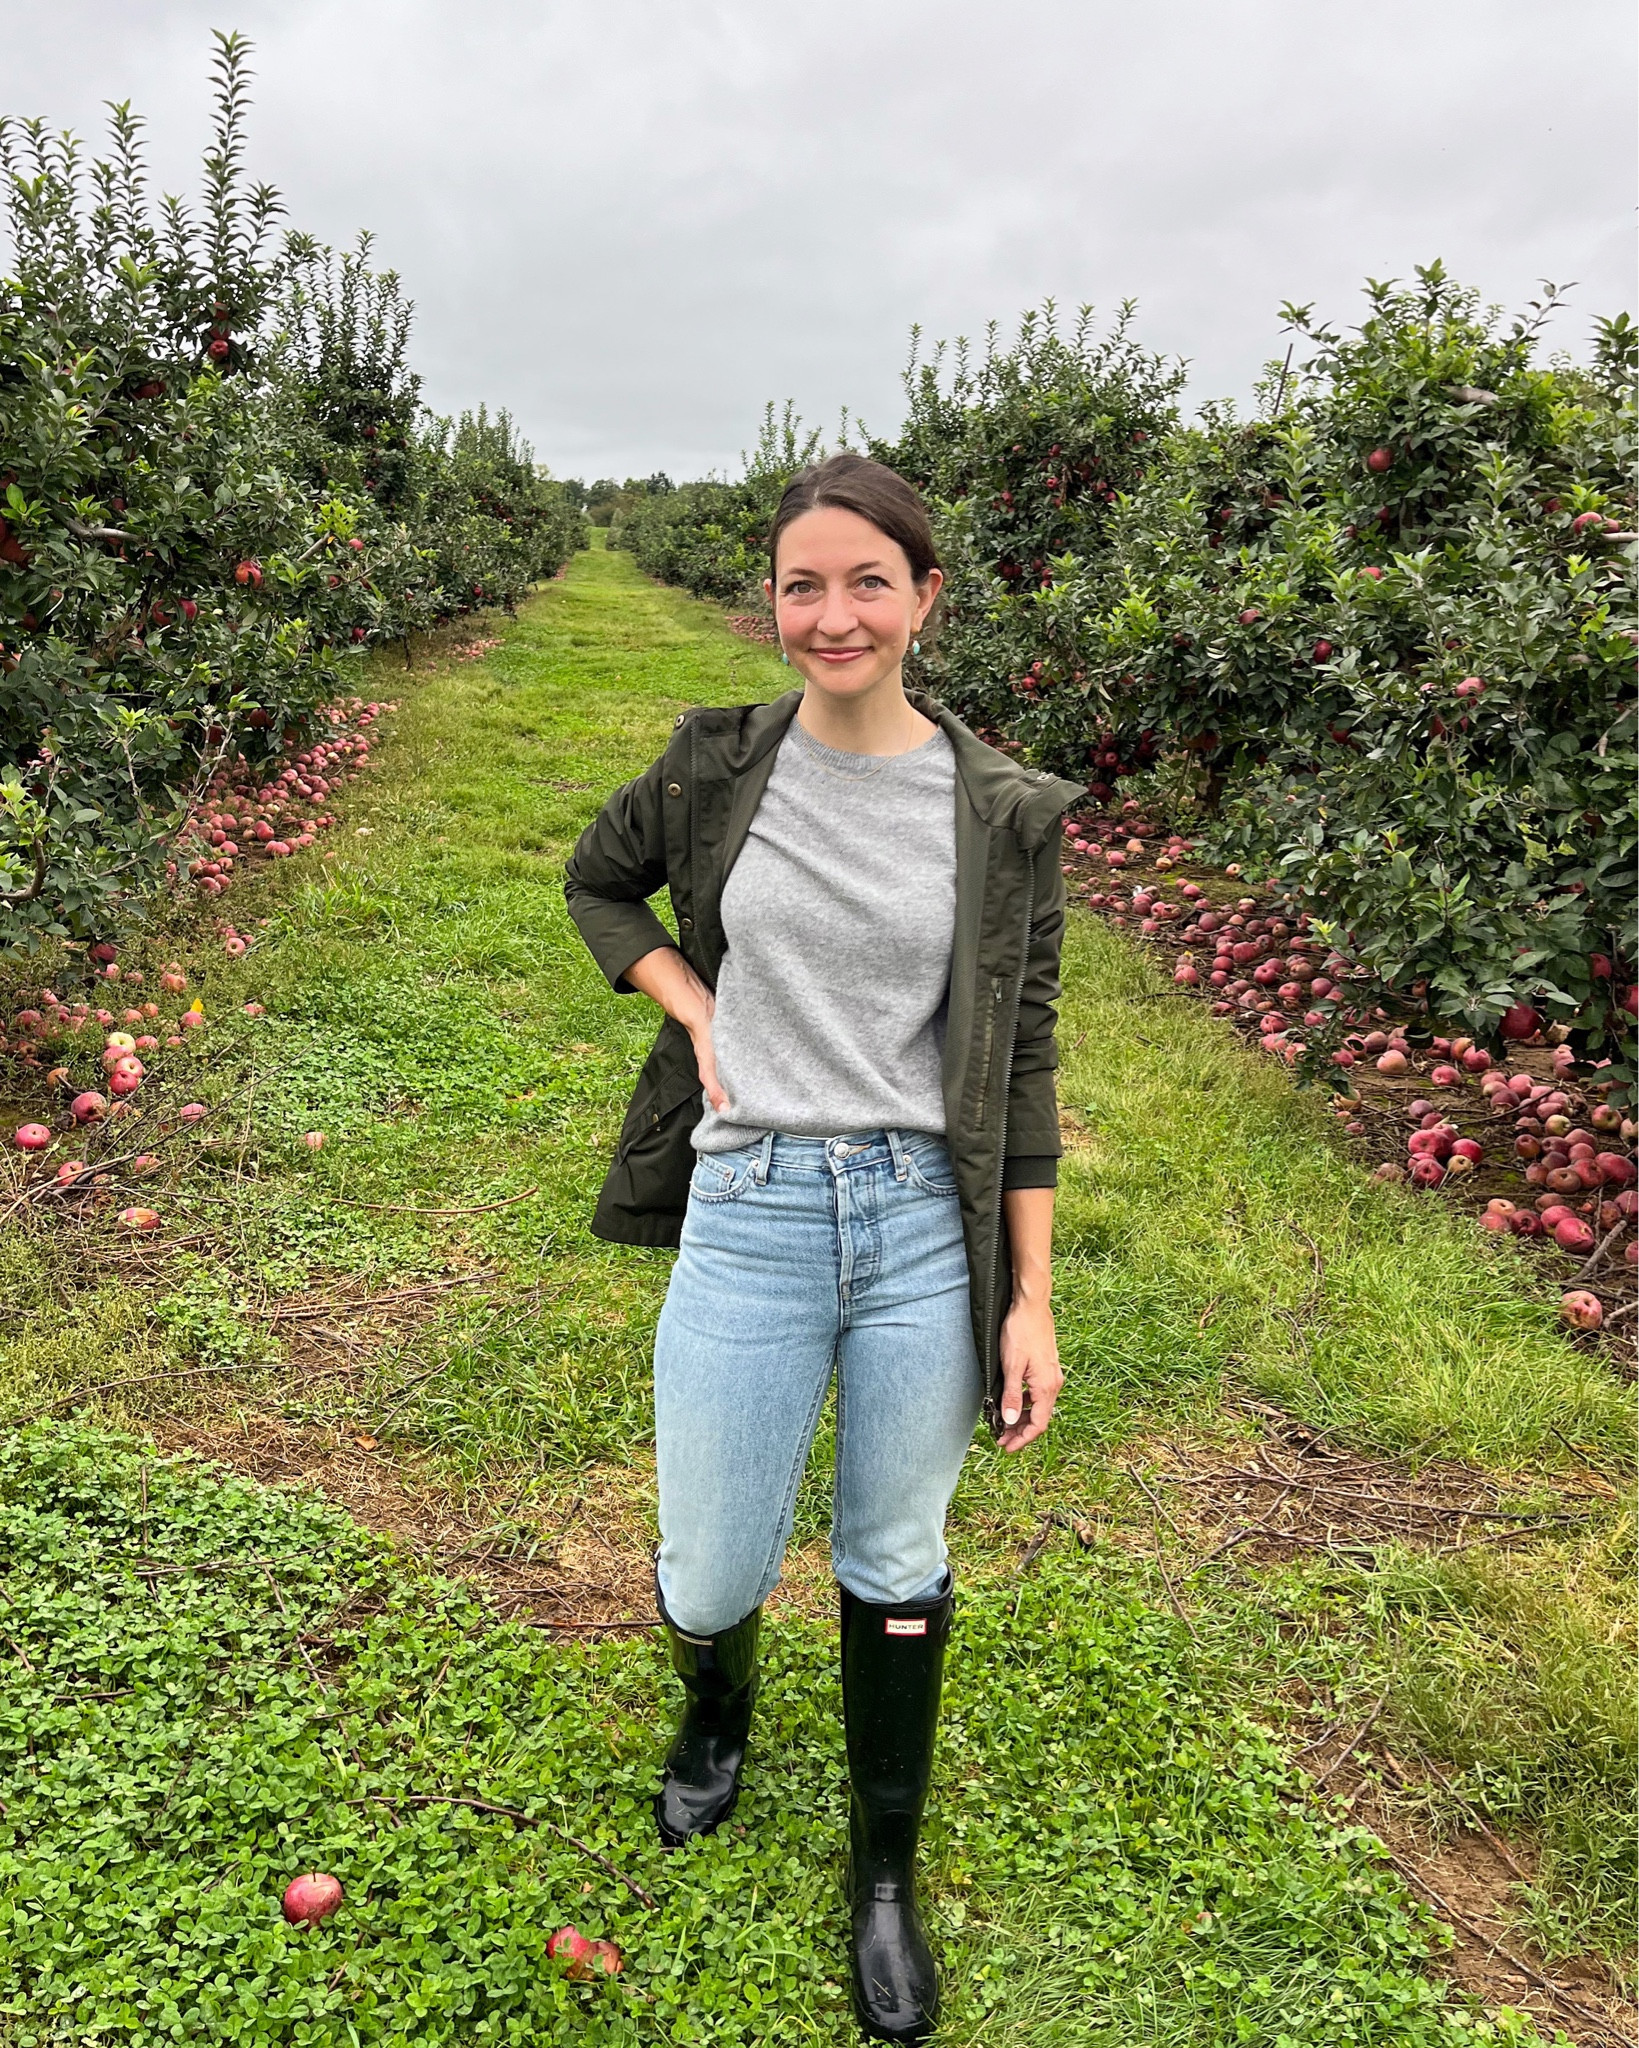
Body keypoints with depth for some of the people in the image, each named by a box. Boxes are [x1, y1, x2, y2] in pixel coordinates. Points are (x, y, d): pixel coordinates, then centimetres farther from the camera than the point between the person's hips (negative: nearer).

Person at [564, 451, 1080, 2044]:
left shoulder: (1002, 811, -4)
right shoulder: (719, 764, -2)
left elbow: (1020, 1062, 0)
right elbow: (598, 880, 17)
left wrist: (1030, 1299, -1)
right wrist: (695, 1008, -1)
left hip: (930, 1226, 0)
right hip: (749, 1214, 1)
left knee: (896, 1562, 17)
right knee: (712, 1577, 11)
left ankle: (885, 1872, 43)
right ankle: (717, 1713, 51)